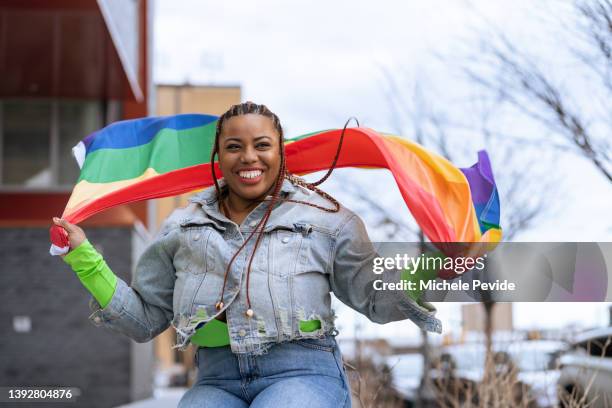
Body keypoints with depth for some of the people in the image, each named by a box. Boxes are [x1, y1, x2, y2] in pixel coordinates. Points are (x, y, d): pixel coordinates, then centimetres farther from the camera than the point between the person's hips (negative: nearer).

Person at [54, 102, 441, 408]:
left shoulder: (325, 216, 12)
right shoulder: (183, 227, 17)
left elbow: (377, 299, 12)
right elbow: (144, 319, 19)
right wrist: (85, 258, 11)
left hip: (303, 372, -1)